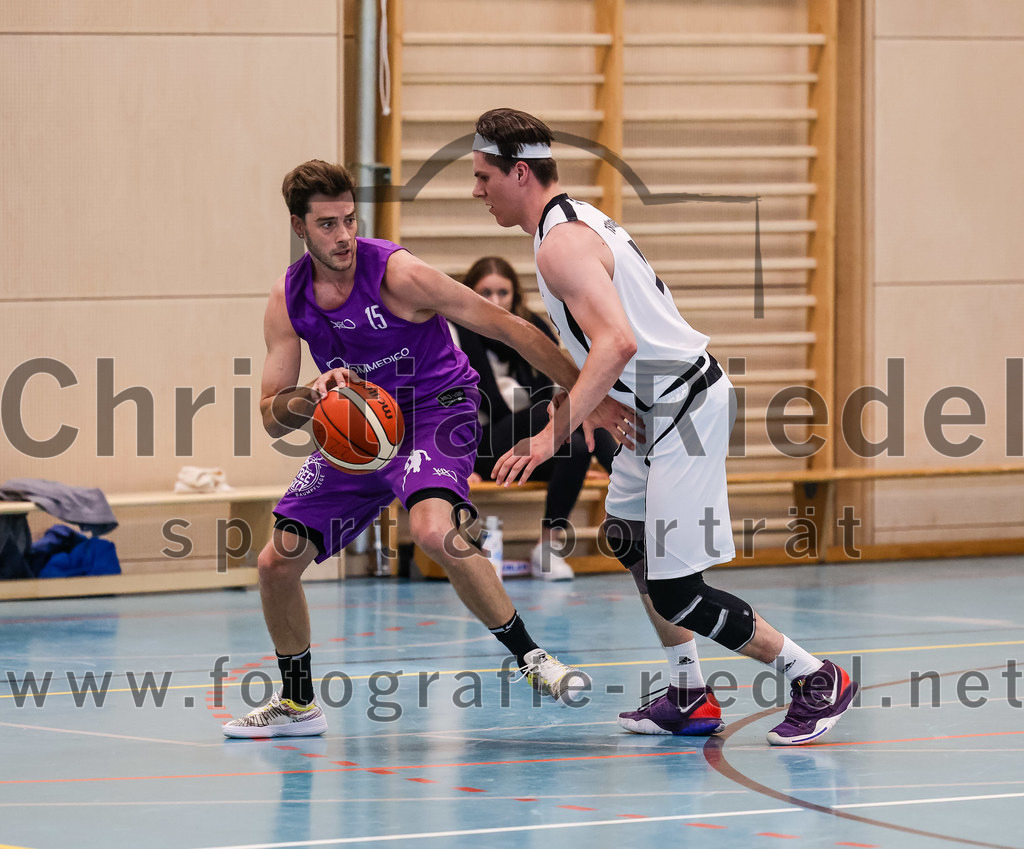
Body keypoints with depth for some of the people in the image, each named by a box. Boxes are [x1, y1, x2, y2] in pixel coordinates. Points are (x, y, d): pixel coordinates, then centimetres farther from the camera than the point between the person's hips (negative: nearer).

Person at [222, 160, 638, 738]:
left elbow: (509, 328, -19)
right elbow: (272, 418, -5)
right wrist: (315, 397, -28)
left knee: (433, 529, -36)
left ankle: (532, 658, -22)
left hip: (437, 409, -6)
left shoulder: (397, 273, -23)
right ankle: (297, 705, 24)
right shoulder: (289, 300, -7)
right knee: (276, 563, 1)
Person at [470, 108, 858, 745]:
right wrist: (594, 407, 26)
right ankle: (691, 699, 29)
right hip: (663, 403, 11)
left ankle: (818, 682, 3)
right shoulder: (581, 218, 13)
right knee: (629, 539, 26)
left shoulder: (561, 244, -19)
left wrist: (553, 434, -35)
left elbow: (618, 341, -33)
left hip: (684, 410, -11)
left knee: (677, 594, -9)